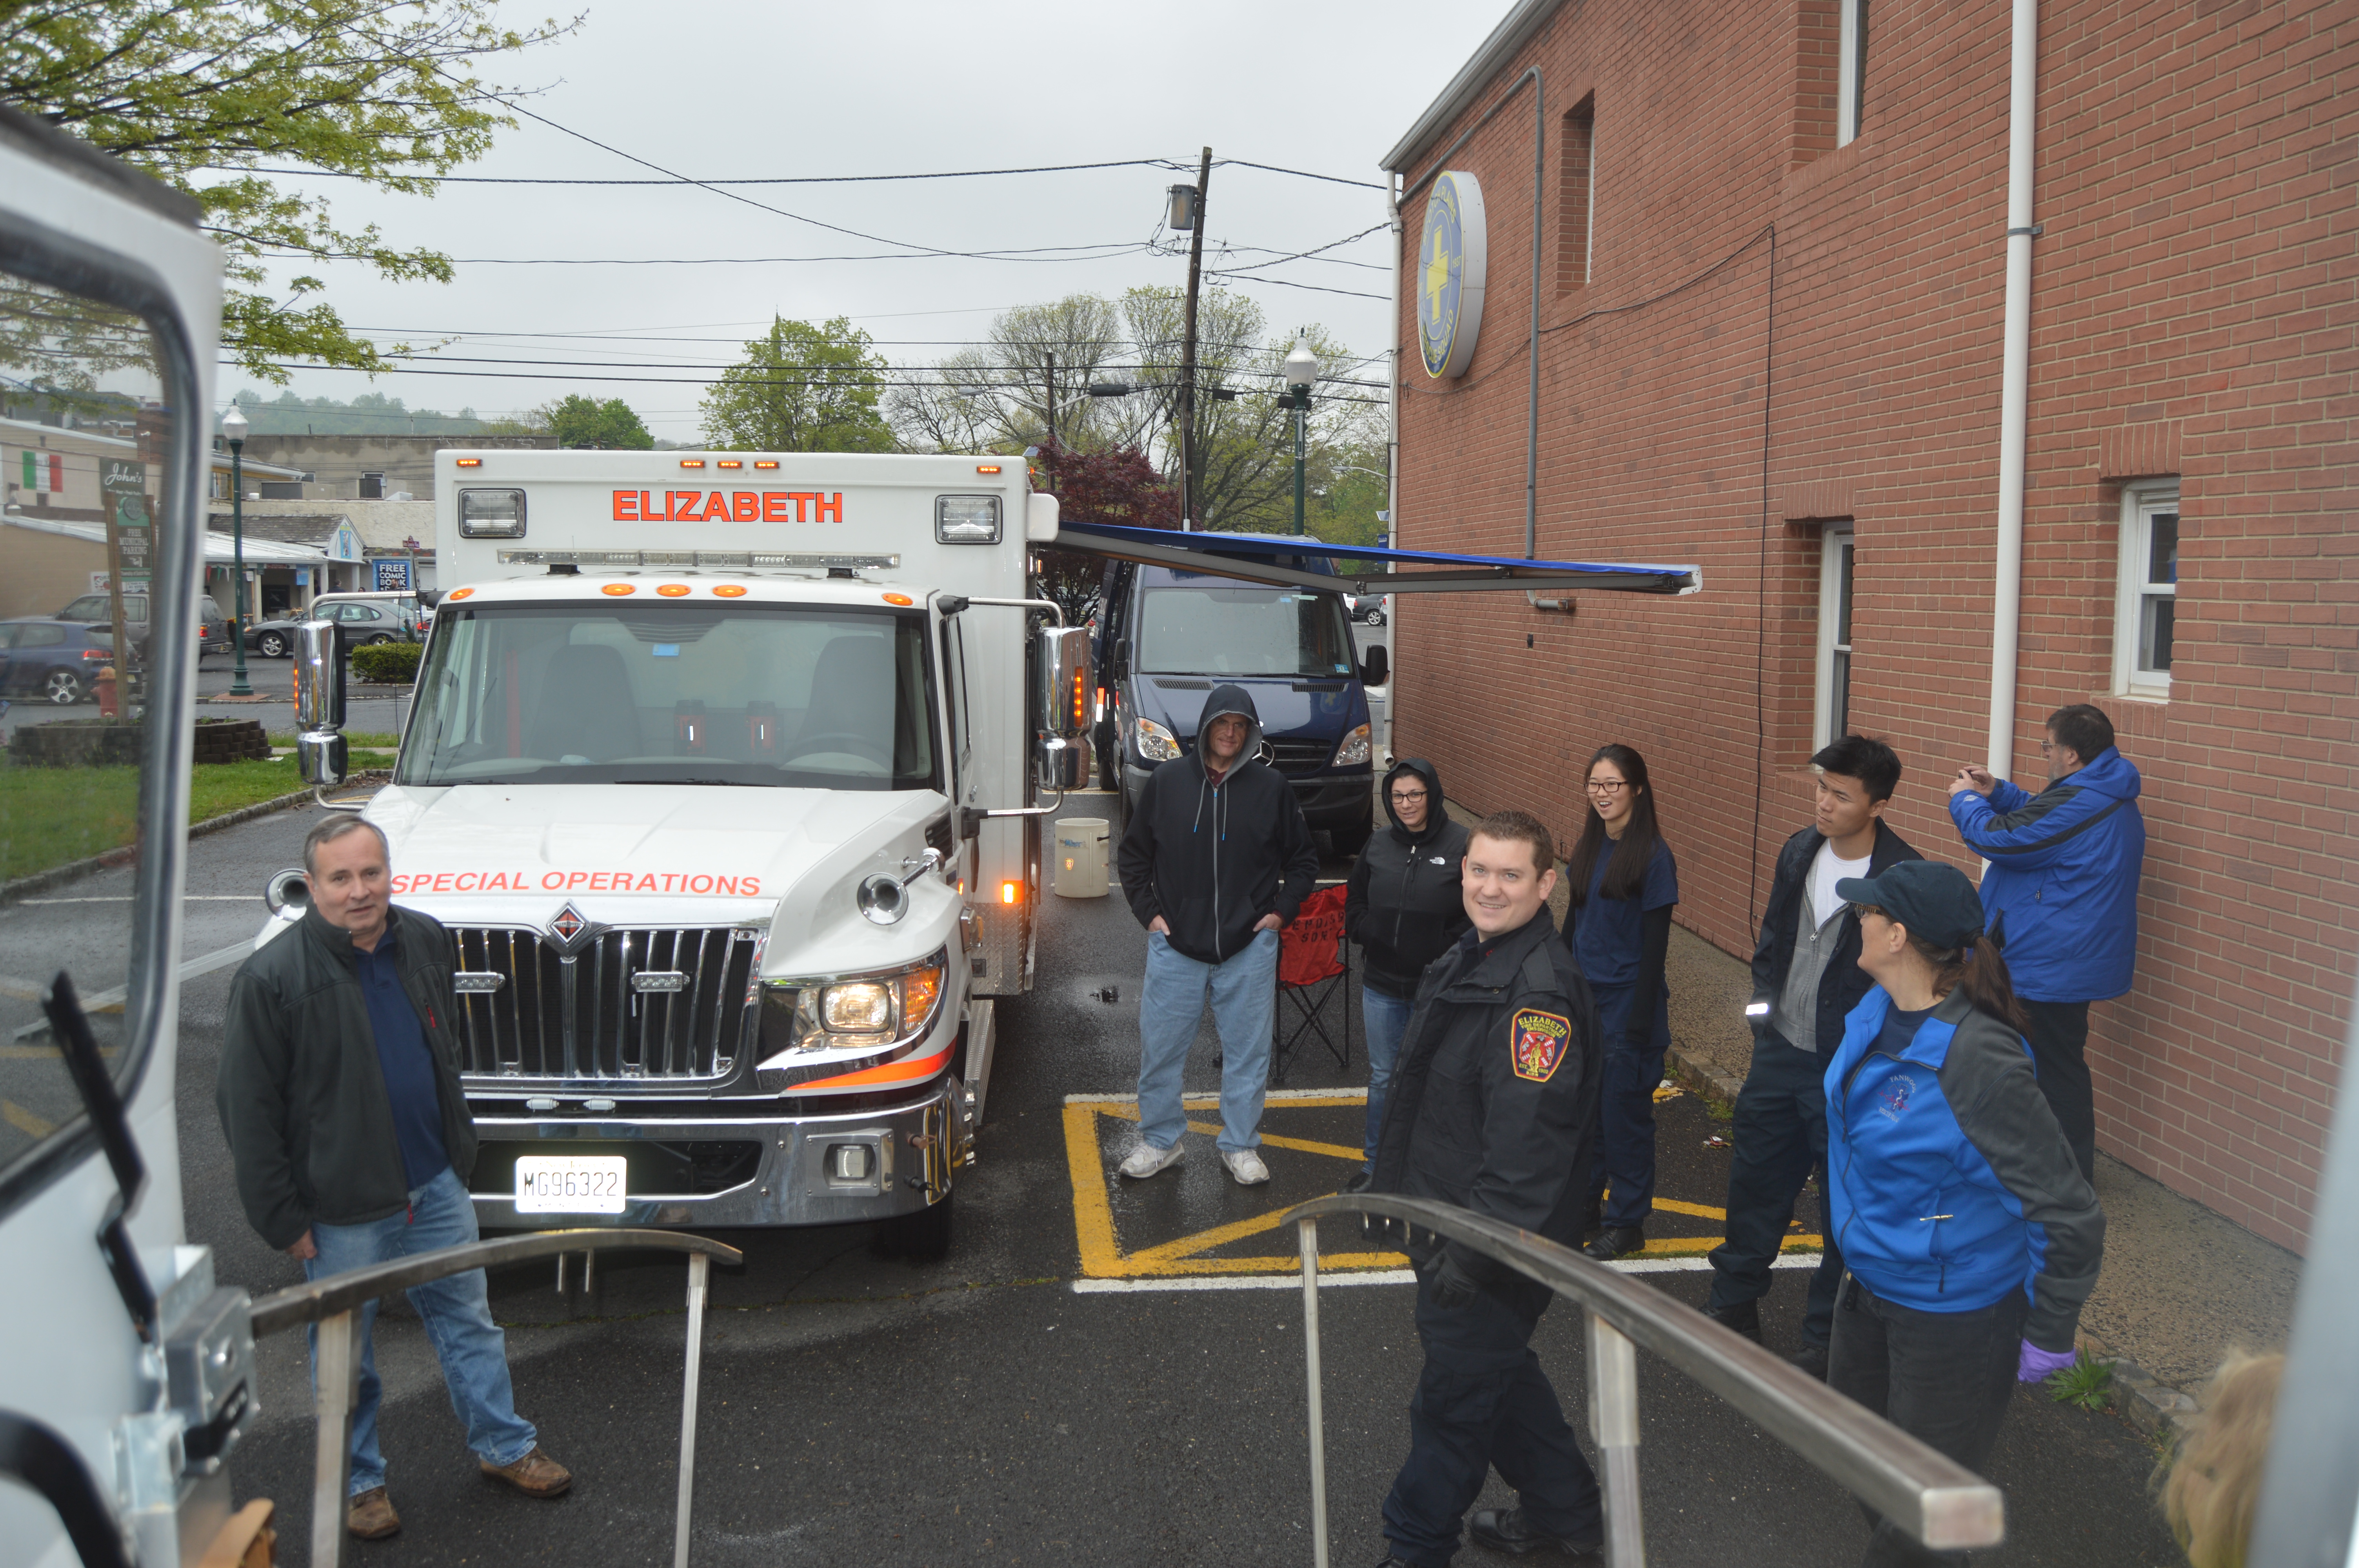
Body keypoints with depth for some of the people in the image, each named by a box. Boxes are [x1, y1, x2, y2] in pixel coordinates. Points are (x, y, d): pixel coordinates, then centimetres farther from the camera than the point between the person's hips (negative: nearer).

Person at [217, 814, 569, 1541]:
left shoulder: (425, 942, 0)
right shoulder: (273, 978, -17)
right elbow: (247, 1108, -13)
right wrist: (282, 1218, -12)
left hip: (436, 1186, 5)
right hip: (343, 1208, -5)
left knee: (469, 1319, 16)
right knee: (347, 1352, 11)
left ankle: (504, 1446, 33)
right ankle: (359, 1480, 31)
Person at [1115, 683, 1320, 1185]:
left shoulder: (1272, 788, 0)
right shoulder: (1167, 781, 1)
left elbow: (1304, 859, 11)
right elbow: (1134, 853, 10)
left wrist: (1281, 910, 1)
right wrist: (1148, 911, 2)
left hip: (1249, 947, 0)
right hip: (1175, 944, 0)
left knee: (1248, 1050, 8)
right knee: (1160, 1047, 7)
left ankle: (1240, 1146, 24)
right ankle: (1160, 1140, 25)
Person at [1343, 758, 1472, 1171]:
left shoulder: (1463, 844, -9)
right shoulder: (1379, 846, 5)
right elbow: (1354, 902, 17)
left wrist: (1447, 948, -16)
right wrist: (1367, 932, -1)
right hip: (1381, 986, 4)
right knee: (1383, 1076, 15)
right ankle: (1376, 1164, 30)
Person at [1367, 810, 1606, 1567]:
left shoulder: (1540, 992, -25)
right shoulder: (1467, 959, 8)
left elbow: (1526, 1141, -28)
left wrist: (1473, 1252, -27)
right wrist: (1392, 1184, 23)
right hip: (1446, 1224, 10)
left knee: (1455, 1397, 5)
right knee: (1499, 1371, 24)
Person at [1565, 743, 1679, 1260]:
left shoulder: (1652, 856, -13)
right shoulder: (1588, 849, 8)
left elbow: (1655, 942, -14)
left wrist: (1641, 1019, -15)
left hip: (1627, 1002, -6)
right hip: (1583, 998, 6)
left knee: (1624, 1110, 3)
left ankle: (1626, 1223, 16)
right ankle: (1584, 1204, 27)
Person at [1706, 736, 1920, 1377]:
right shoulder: (1799, 853, 3)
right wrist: (1764, 998, 5)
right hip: (1780, 1052, 7)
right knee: (1756, 1180, 19)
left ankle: (1826, 1338, 25)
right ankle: (1734, 1306, 37)